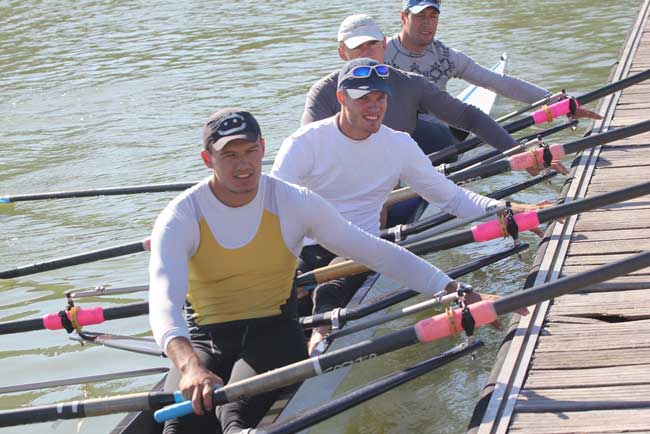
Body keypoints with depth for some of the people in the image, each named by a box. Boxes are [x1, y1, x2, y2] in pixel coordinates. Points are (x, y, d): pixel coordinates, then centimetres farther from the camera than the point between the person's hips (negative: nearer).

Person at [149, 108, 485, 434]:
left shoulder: (293, 203, -3)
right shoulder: (180, 218, -8)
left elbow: (378, 253, 2)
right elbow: (163, 301, -24)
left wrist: (453, 291, -8)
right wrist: (189, 364, -45)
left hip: (274, 331, -1)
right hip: (203, 340, 1)